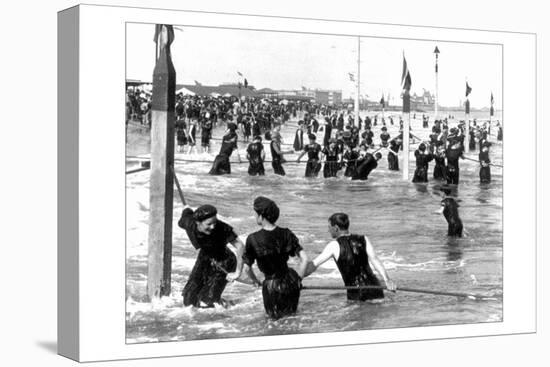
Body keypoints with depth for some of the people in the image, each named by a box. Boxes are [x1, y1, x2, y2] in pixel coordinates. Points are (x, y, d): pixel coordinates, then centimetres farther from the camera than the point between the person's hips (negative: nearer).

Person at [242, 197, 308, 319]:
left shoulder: (253, 239, -16)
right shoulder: (286, 234, -8)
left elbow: (247, 268, -9)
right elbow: (304, 259, -10)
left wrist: (256, 281, 11)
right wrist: (298, 279, 3)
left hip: (270, 285, -1)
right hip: (290, 281, 1)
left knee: (274, 316, 28)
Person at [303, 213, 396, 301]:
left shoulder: (334, 245, 0)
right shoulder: (363, 239, 8)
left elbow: (313, 265, -2)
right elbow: (374, 260, -6)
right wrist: (387, 280, -17)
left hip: (356, 294, -3)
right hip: (374, 286, 3)